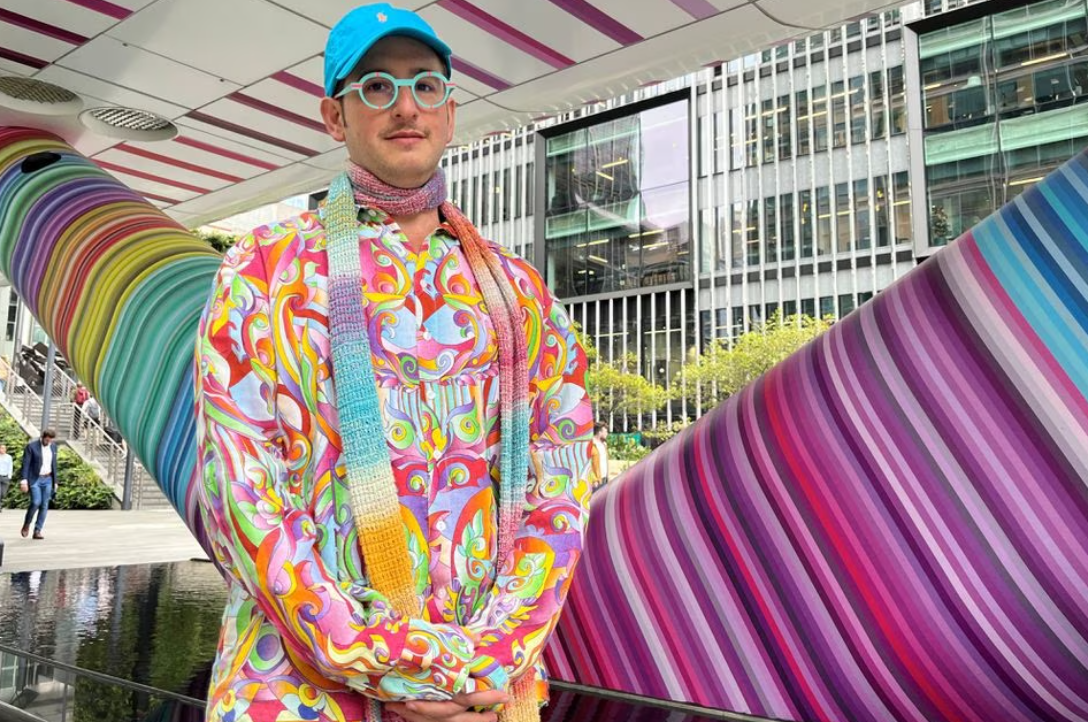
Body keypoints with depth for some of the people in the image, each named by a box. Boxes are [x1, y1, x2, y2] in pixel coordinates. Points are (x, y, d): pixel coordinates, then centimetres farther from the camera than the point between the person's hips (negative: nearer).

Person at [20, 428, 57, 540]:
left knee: (44, 505, 0)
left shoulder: (53, 446, 6)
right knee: (36, 502, -16)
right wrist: (24, 480, -21)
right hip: (34, 479, -5)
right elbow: (25, 464, -13)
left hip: (47, 479, 5)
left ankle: (37, 531, 5)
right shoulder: (31, 446, -10)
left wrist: (55, 481, 12)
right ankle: (27, 524, 10)